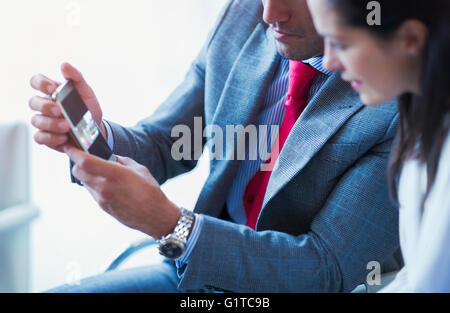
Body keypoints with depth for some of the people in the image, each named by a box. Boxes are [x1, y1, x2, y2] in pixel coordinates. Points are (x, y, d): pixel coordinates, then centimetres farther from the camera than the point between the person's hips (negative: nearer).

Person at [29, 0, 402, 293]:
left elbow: (329, 270, -23)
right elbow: (162, 145, 4)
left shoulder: (402, 101, -23)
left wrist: (168, 223, -32)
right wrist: (95, 133, -20)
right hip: (198, 269, 6)